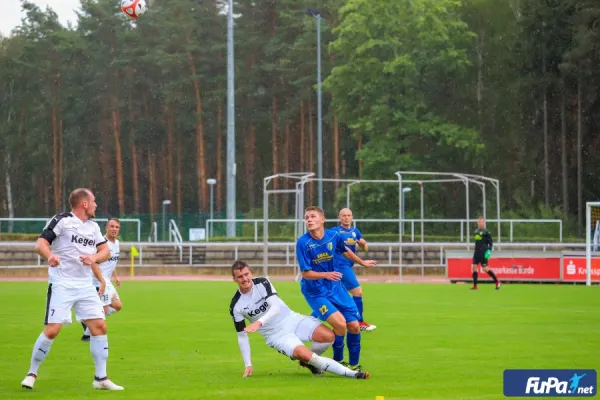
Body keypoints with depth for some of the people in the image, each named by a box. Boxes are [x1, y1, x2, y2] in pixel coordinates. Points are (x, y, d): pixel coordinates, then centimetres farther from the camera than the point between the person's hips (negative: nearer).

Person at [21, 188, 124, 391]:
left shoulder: (93, 226, 14)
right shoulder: (61, 220, -7)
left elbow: (105, 251, 13)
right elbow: (40, 244, -13)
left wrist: (94, 257, -10)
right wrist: (50, 255, -35)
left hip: (85, 286, 6)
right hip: (61, 284, -6)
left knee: (99, 327, 0)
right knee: (52, 330, -13)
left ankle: (101, 378, 9)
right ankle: (32, 373, 4)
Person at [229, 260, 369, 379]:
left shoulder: (262, 283, -9)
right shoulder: (236, 307, -9)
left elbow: (276, 307, -19)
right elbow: (242, 336, -1)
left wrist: (259, 322, -37)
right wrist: (248, 365, -6)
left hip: (291, 319, 2)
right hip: (277, 336, -2)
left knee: (328, 336, -19)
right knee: (304, 354, -29)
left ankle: (308, 360, 11)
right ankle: (350, 373, -23)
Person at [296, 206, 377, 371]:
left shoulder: (333, 236, -6)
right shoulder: (303, 243, -20)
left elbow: (345, 251, 17)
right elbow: (306, 273, -19)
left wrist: (362, 262, 31)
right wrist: (327, 274, -36)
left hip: (335, 288, 5)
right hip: (315, 292, -5)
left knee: (354, 326, 1)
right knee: (340, 323, -22)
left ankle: (354, 364, 22)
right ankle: (338, 361, 2)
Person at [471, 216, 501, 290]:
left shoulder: (486, 232, -9)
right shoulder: (476, 231, 13)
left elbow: (491, 242, -8)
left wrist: (489, 250, -18)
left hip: (483, 253, -7)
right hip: (477, 252, 7)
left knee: (485, 268, -7)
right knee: (474, 267, 1)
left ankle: (497, 282, 5)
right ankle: (475, 286, 5)